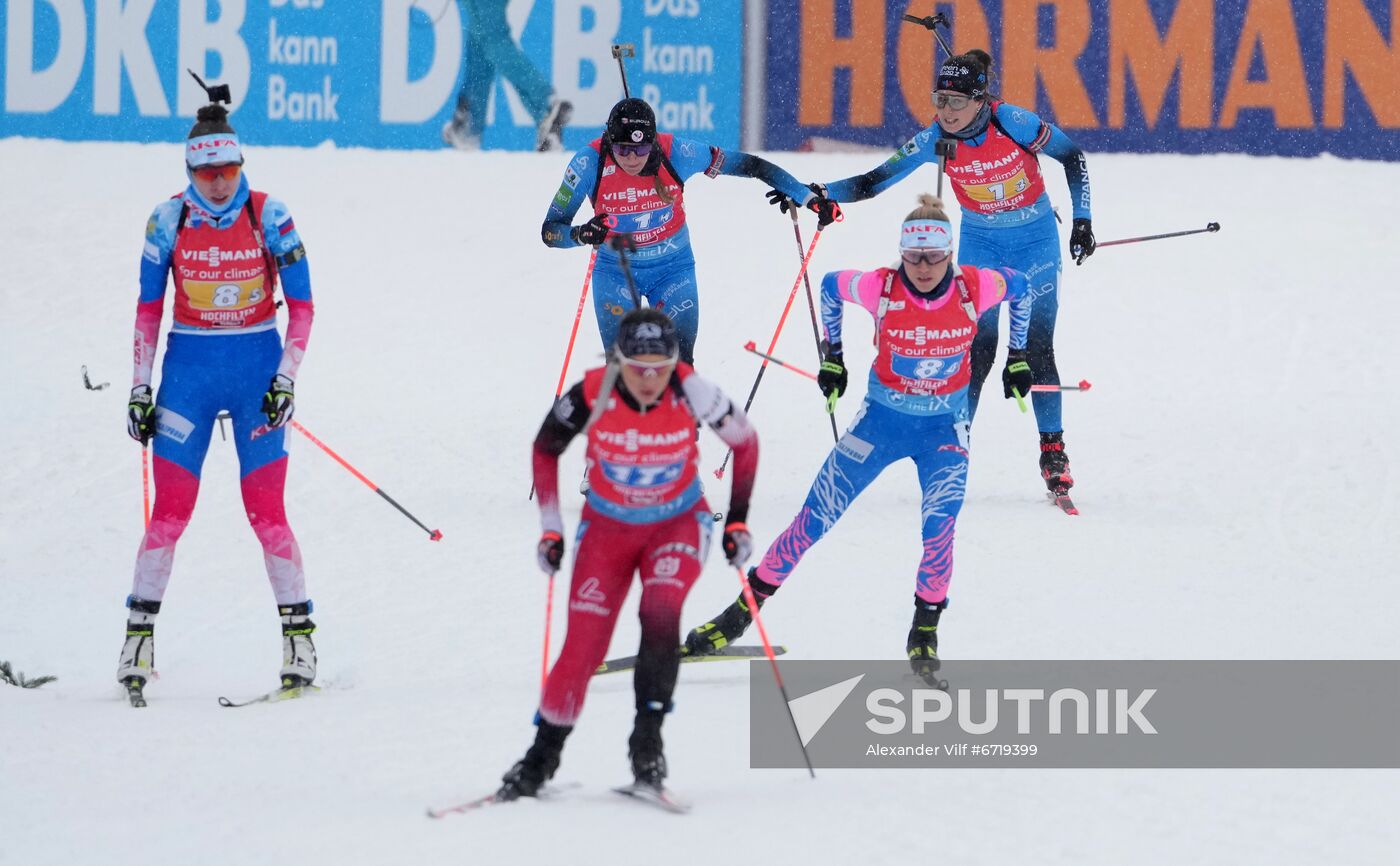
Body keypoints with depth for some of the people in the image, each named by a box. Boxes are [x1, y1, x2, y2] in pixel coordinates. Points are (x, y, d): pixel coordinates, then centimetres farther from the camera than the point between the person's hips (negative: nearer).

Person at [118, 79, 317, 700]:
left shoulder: (269, 217, -7)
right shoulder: (169, 221, -3)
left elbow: (302, 305, -1)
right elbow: (147, 309, 5)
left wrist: (286, 378, -10)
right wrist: (140, 388, 2)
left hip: (258, 367, -1)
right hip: (189, 369, 1)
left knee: (265, 511, -6)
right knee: (170, 510, -5)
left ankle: (298, 632, 2)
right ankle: (140, 631, 2)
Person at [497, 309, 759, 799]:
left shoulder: (692, 394, -25)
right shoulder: (591, 396, -25)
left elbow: (744, 442, -5)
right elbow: (545, 449, -4)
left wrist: (738, 521, -5)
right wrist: (551, 529, -4)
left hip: (677, 524, 0)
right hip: (607, 527, 0)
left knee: (660, 614, -28)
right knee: (584, 644, -8)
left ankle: (648, 738, -20)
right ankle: (544, 754, 11)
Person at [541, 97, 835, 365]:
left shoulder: (676, 153, -24)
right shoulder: (590, 163, -25)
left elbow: (748, 165, -14)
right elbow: (550, 231, -21)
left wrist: (809, 198, -13)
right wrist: (580, 235, -44)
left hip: (672, 268, 0)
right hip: (615, 270, 0)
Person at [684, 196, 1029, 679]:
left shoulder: (973, 289, -17)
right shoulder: (881, 289, -19)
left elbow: (1018, 287, 5)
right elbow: (830, 287, 2)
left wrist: (1018, 358, 10)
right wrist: (832, 355, 9)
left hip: (944, 427, 0)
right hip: (882, 418, 0)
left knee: (939, 529, -19)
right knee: (814, 520, -1)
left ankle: (926, 631, 2)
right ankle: (743, 611, 9)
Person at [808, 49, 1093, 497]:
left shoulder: (1011, 122, -23)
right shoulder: (935, 140, -16)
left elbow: (1071, 155, -11)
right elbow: (875, 181, -13)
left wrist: (1082, 219, -13)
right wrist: (820, 193, -27)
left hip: (1035, 241, -2)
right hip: (981, 243, 2)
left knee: (1036, 349, -4)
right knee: (978, 350, -8)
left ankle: (1053, 452, 8)